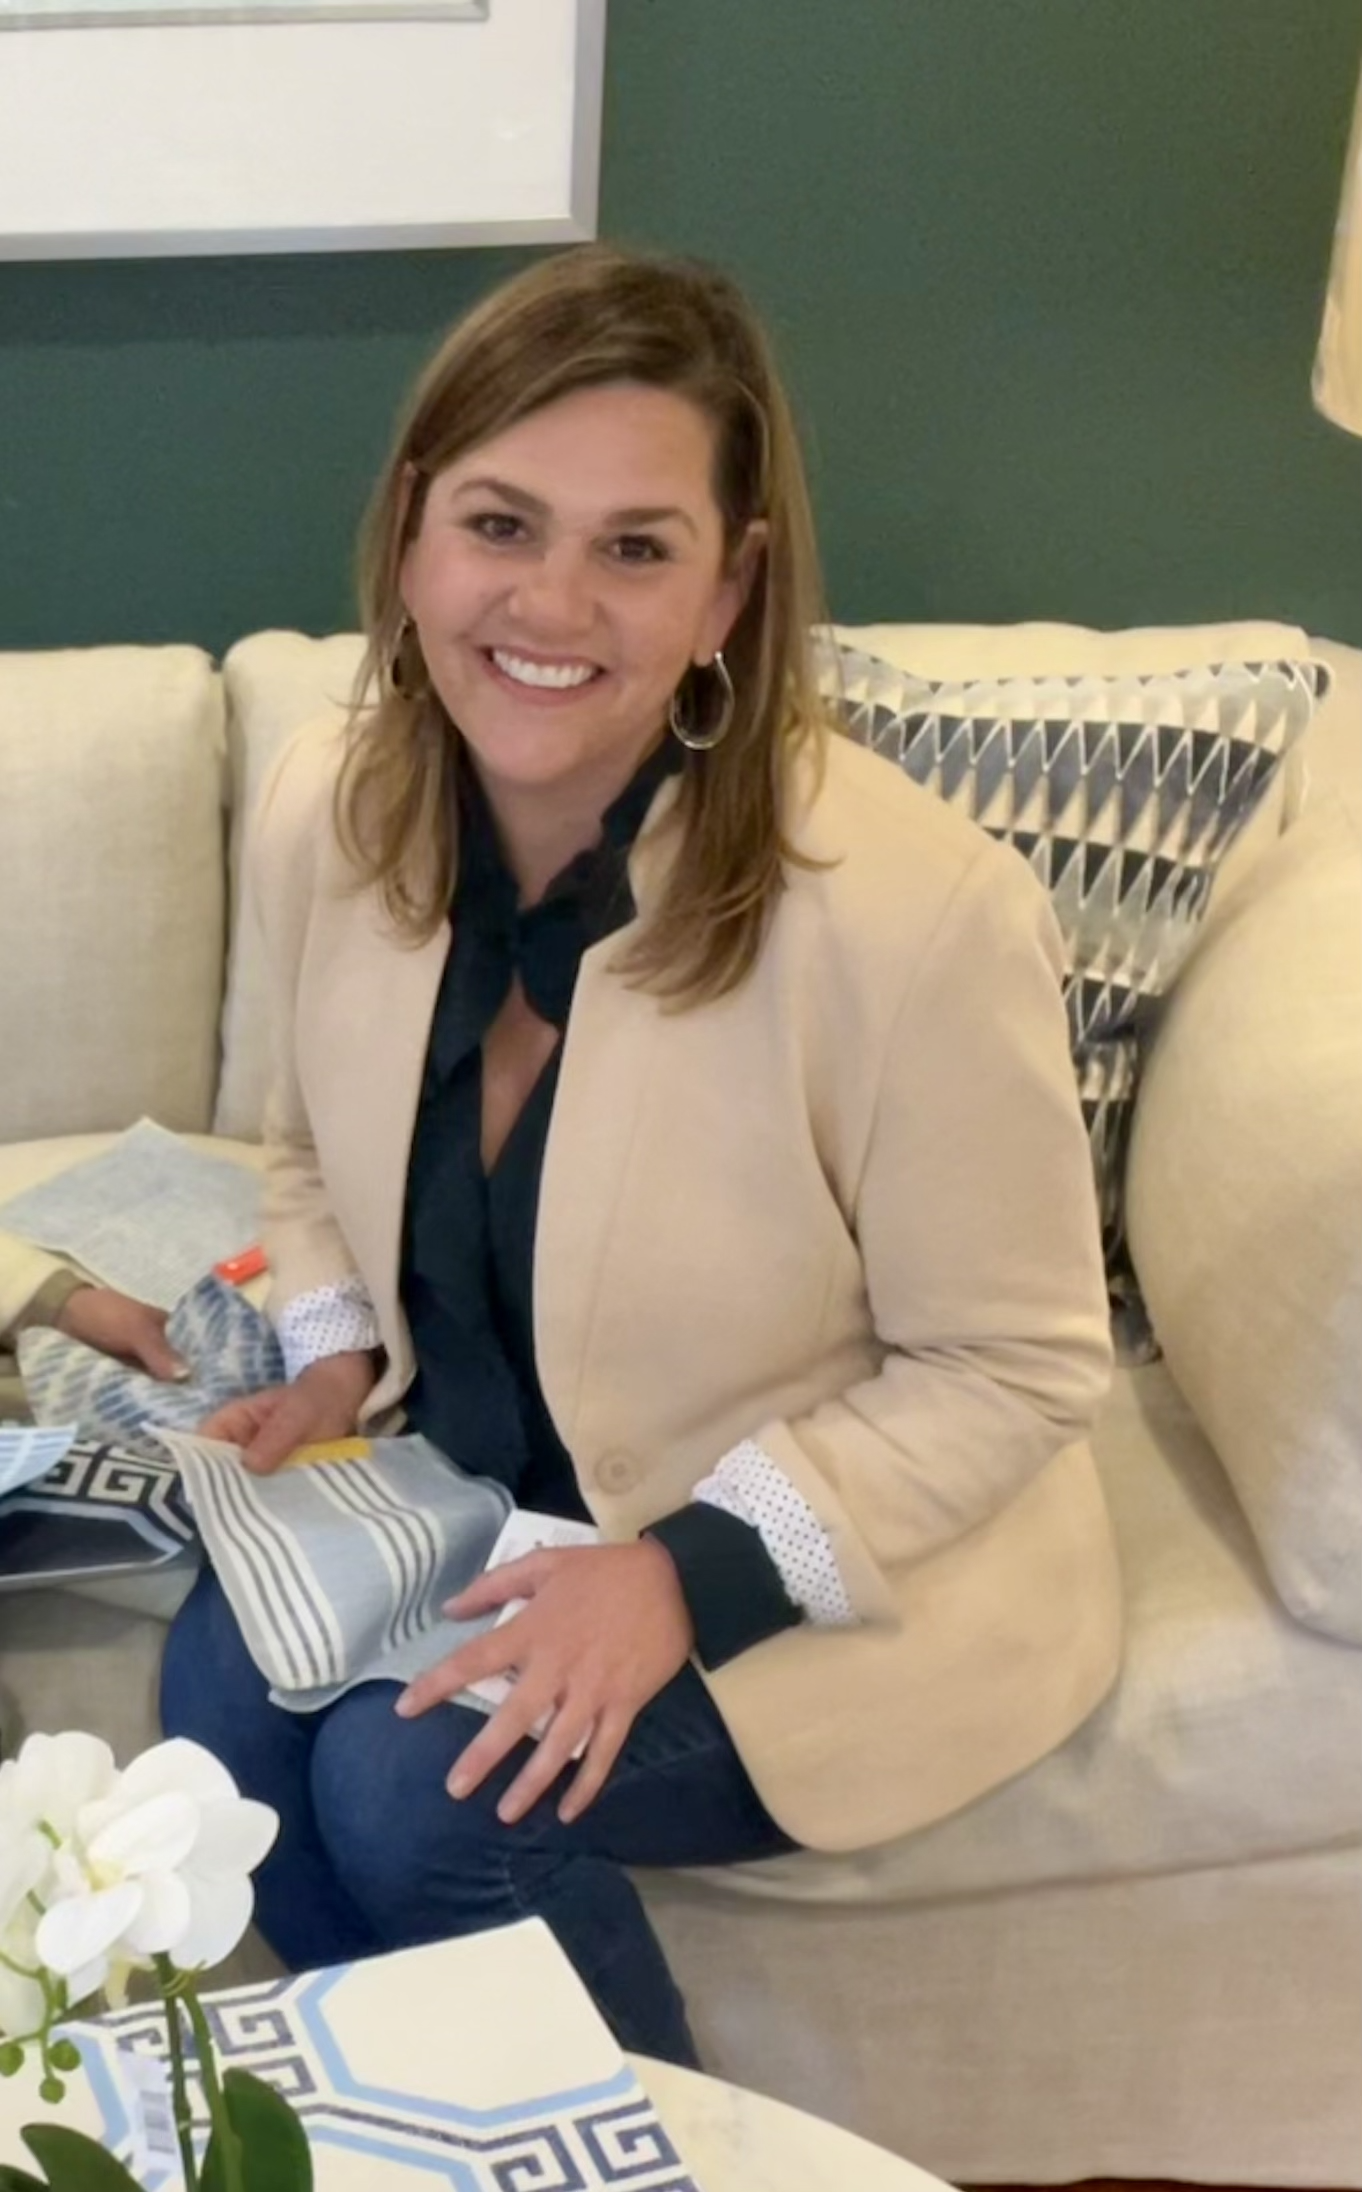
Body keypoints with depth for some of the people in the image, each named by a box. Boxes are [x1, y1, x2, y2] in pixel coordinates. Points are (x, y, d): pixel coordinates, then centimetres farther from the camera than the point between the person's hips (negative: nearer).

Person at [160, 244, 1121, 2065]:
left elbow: (1016, 1368, -17)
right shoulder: (324, 815, -11)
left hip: (851, 1568, -5)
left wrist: (693, 1570, -25)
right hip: (482, 1487, 5)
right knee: (225, 1687, -18)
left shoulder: (914, 909, -29)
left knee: (413, 1786, -21)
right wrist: (338, 1357, -8)